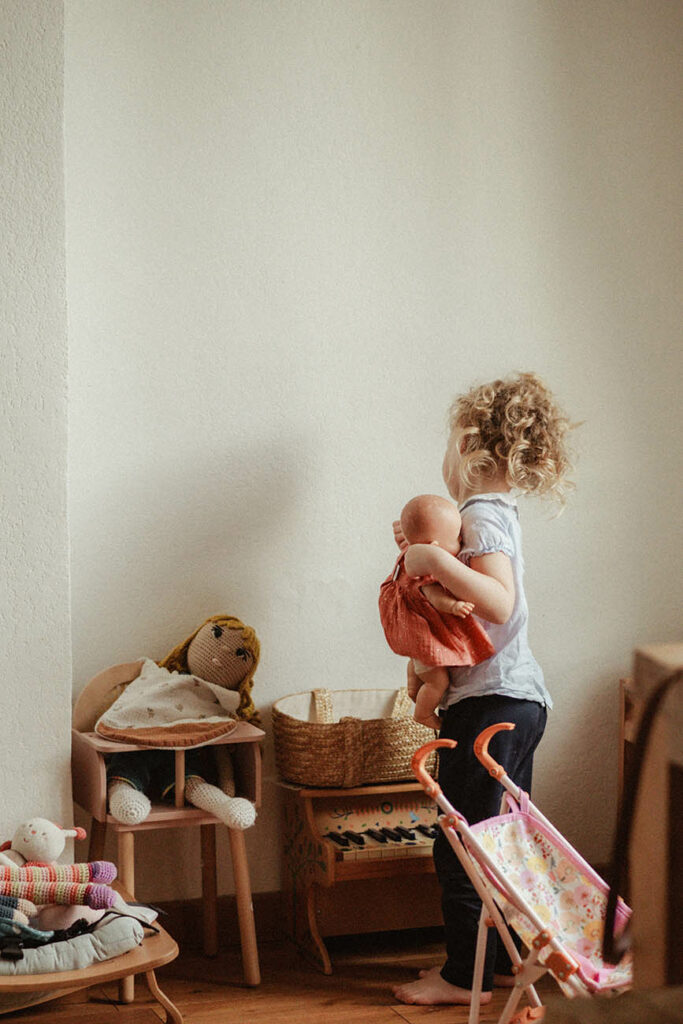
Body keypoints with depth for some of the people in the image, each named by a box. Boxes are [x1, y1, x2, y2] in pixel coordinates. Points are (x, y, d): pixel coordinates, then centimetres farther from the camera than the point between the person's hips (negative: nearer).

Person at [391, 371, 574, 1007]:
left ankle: (465, 977, 8)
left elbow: (499, 602, -30)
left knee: (462, 849, -1)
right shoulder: (499, 511, 14)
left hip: (489, 705, -10)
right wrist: (423, 553, 10)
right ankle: (507, 960, 25)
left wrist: (436, 561, -35)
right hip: (520, 698, 10)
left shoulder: (481, 515, -16)